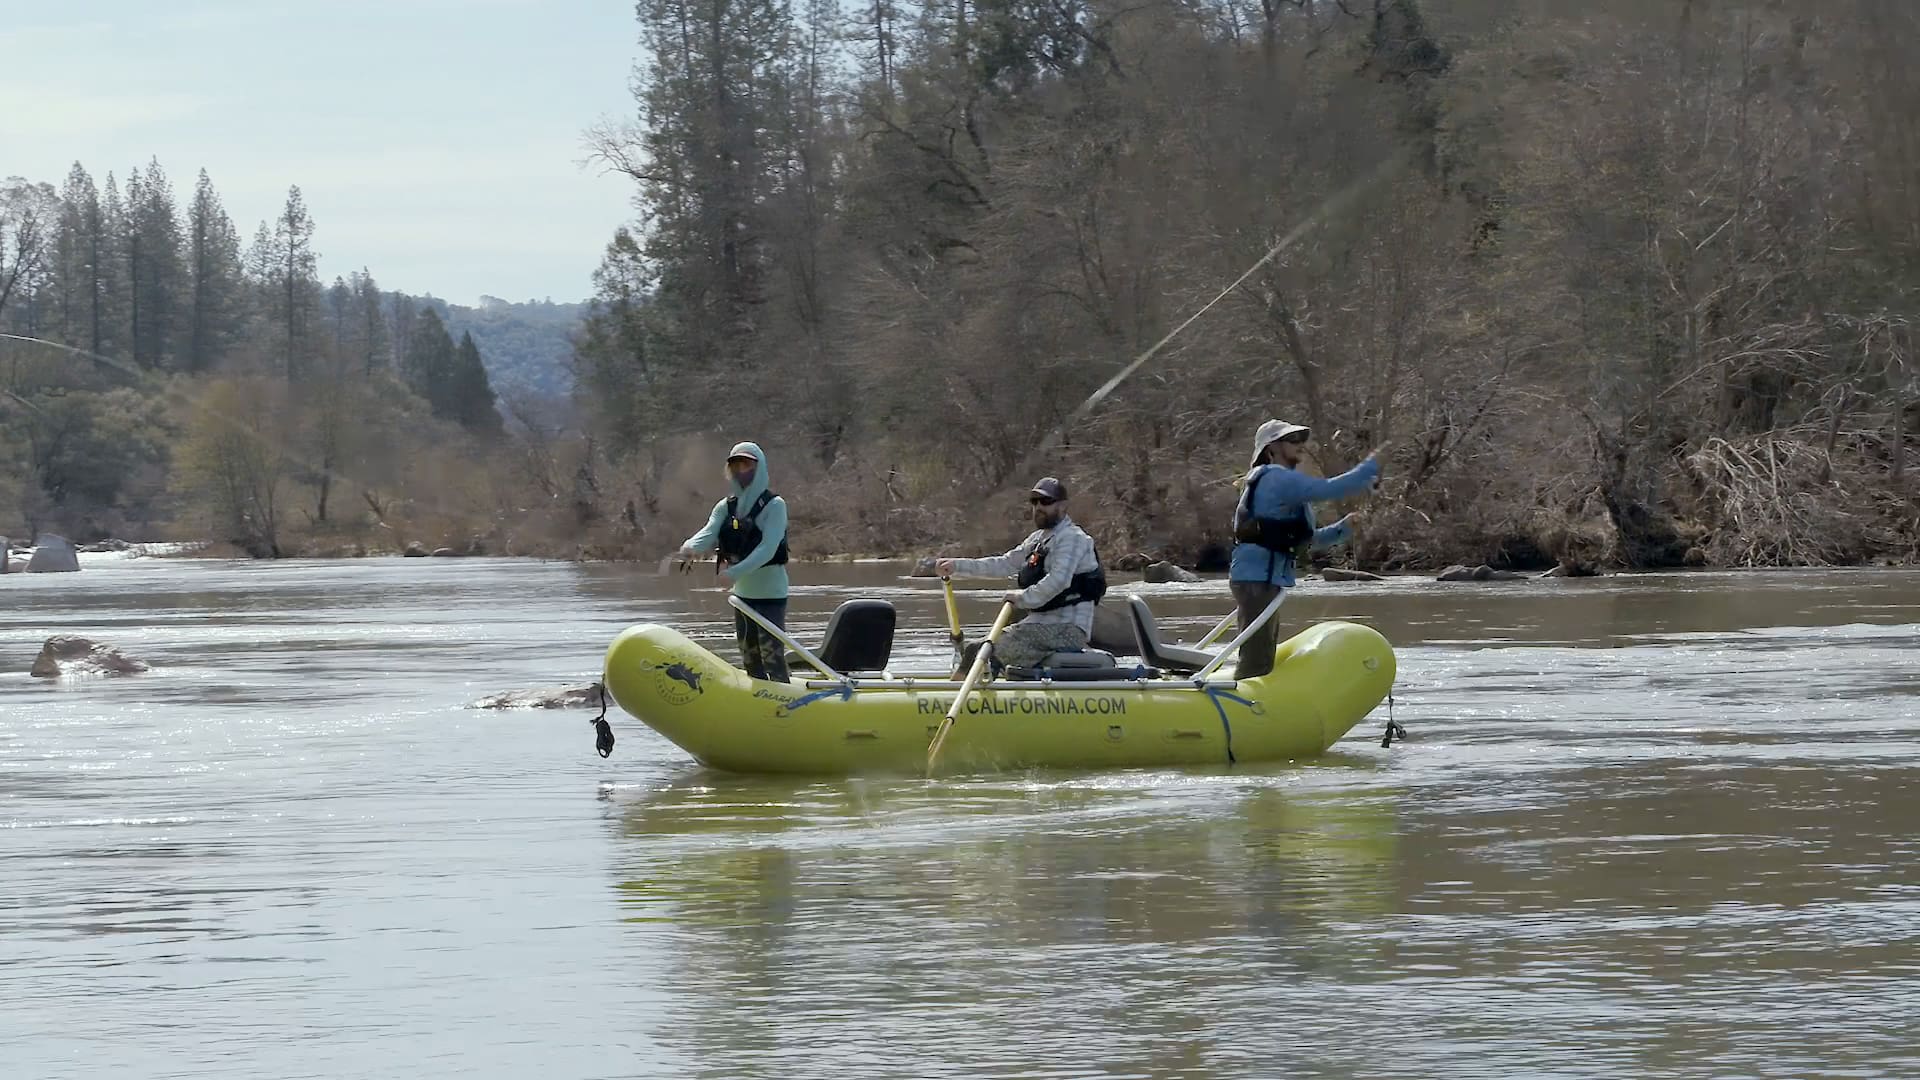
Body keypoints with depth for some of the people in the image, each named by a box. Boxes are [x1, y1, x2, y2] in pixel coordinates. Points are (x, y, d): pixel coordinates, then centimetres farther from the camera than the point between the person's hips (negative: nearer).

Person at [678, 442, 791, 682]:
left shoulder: (774, 505, -10)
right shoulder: (726, 507, 7)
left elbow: (768, 548, -22)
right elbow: (709, 534, -9)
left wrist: (736, 571, -34)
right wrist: (690, 548, -33)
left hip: (770, 593, -7)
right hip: (743, 593, 7)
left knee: (772, 657, -12)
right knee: (750, 660, 14)